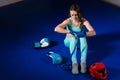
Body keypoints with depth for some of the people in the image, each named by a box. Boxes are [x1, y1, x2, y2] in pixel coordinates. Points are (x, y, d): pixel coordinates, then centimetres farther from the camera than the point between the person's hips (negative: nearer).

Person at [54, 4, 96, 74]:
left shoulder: (84, 21, -18)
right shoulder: (68, 21, -19)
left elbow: (93, 32, -29)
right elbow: (56, 29, -34)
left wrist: (84, 33, -48)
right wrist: (69, 31, -43)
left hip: (79, 42, 1)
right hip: (70, 41, -1)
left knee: (83, 37, -35)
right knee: (74, 38, -36)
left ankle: (83, 62, -44)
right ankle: (74, 62, -47)